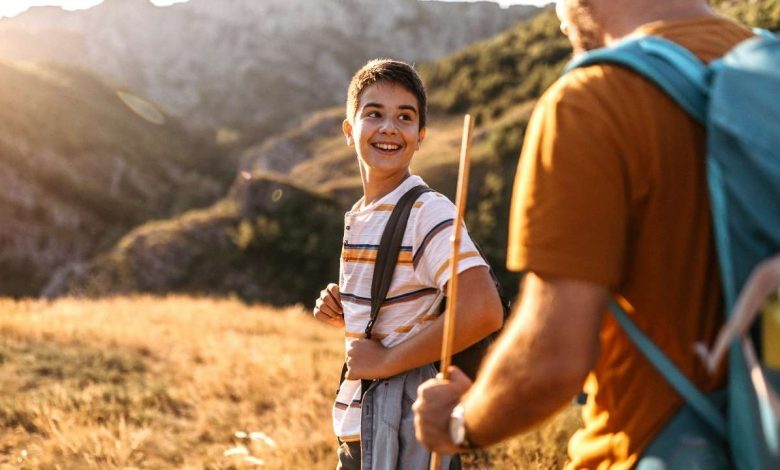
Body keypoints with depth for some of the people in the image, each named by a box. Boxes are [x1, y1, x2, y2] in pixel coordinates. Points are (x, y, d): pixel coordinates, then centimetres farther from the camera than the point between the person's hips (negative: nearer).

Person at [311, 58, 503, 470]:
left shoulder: (428, 212, -15)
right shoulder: (359, 217, 9)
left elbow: (483, 311, -27)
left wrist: (387, 359, -20)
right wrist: (343, 313, 2)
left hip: (404, 431, -8)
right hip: (359, 426, 8)